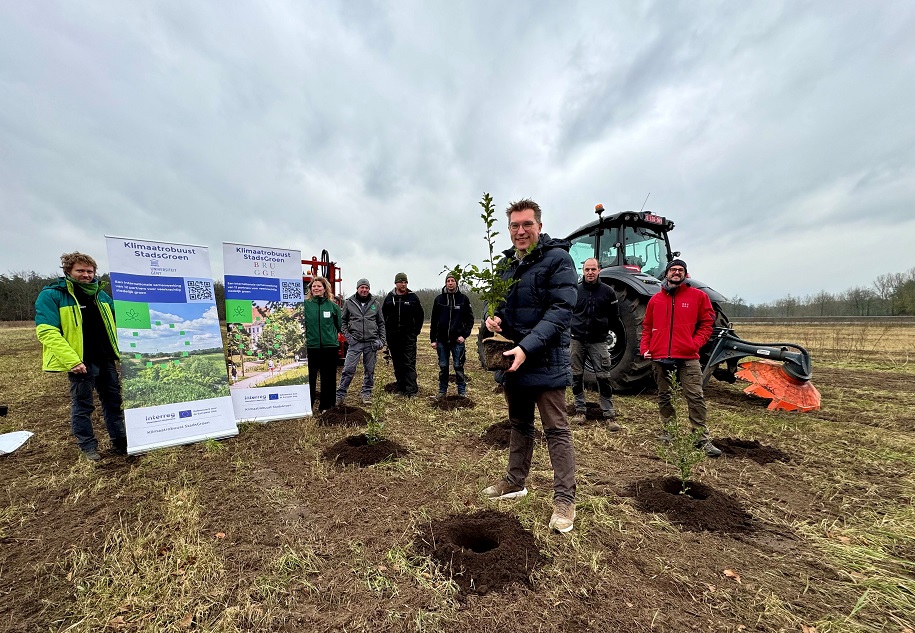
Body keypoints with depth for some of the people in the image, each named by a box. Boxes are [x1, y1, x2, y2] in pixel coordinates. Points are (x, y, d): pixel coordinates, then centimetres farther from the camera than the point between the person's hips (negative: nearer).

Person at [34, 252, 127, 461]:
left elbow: (116, 323, 19)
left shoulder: (101, 295, 11)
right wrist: (71, 361, -24)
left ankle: (120, 442, 23)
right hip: (80, 362, -5)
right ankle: (88, 446, 22)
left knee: (113, 401, 12)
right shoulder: (51, 295, -7)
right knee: (82, 405, 7)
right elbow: (47, 332, -15)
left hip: (106, 359, 5)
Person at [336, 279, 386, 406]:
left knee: (369, 370, 9)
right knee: (348, 369, -3)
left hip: (371, 342, 2)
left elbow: (381, 323, 11)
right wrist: (347, 336, -4)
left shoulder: (376, 303, 7)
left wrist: (382, 339, 4)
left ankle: (366, 393, 22)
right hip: (355, 342, -1)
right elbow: (343, 321, 9)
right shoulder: (349, 303, 4)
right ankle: (340, 394, 8)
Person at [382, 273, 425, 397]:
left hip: (409, 336, -3)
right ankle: (401, 388, 20)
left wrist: (416, 331, 3)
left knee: (409, 363, -6)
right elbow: (383, 316, 14)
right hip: (393, 337, 3)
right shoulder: (389, 298, 7)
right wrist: (386, 332, 7)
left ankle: (411, 390, -6)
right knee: (397, 364, 9)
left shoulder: (413, 297, 1)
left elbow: (420, 315, 8)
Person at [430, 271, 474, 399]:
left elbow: (470, 319, 3)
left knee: (458, 367, 4)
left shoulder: (463, 298, 1)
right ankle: (442, 391, 23)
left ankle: (462, 392, 15)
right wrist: (433, 339, 4)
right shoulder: (439, 299, 5)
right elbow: (434, 320, 7)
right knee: (443, 367, 10)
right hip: (442, 340, 2)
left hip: (457, 340, -2)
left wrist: (464, 335, -7)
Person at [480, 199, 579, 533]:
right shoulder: (507, 264, 11)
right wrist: (494, 318, -5)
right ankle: (515, 481, 37)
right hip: (512, 358, 7)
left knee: (556, 430, 3)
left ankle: (565, 499, 18)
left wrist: (527, 347, -28)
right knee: (519, 424, 20)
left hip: (546, 361, -7)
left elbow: (560, 310, -19)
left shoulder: (557, 258, -10)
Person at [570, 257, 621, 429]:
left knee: (603, 377, -2)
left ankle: (609, 415, 7)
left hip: (598, 341, -1)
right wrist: (572, 327, 2)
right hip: (577, 340, 2)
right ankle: (580, 410, 21)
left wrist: (603, 329, 4)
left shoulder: (608, 291, 1)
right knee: (577, 376, 8)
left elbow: (614, 317, 8)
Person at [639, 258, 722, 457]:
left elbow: (707, 323, 5)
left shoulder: (698, 295, 6)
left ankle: (703, 439, 7)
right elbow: (647, 327, 16)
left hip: (687, 357, -2)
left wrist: (695, 343, -8)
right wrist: (645, 348, 4)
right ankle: (668, 432, 24)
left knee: (695, 397, -4)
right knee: (664, 396, 10)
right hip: (659, 358, 3)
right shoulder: (656, 299, 12)